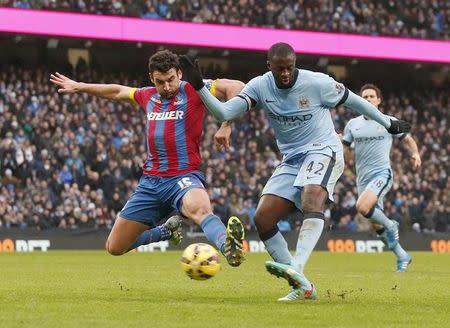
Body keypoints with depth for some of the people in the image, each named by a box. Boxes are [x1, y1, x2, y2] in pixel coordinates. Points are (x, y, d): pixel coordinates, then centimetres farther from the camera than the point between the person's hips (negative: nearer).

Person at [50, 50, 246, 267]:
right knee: (114, 248, 10)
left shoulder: (192, 91, -4)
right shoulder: (148, 96, 12)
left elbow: (235, 87, -13)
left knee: (198, 208, -43)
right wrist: (78, 87, 39)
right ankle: (167, 231, 34)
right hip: (151, 181, 7)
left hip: (183, 176, -6)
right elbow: (118, 91, 32)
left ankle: (228, 247, -70)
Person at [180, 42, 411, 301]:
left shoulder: (317, 83, -12)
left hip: (323, 151, -5)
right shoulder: (260, 86, -4)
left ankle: (296, 269, -53)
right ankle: (303, 287, -5)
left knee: (312, 198, -36)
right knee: (263, 218, -9)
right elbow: (224, 113, -11)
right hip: (291, 160, 5)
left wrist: (388, 123, 13)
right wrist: (200, 87, -25)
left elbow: (352, 100, 3)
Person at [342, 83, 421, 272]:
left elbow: (408, 140, 13)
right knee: (377, 227, 5)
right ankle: (402, 257, 21)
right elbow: (345, 150, 12)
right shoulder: (353, 124, 10)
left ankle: (390, 225, -4)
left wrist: (415, 154, -7)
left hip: (382, 173, -5)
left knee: (362, 207, -30)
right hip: (363, 178, 5)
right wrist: (339, 142, -10)